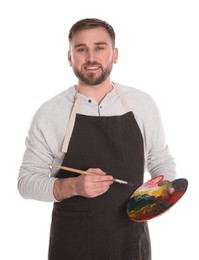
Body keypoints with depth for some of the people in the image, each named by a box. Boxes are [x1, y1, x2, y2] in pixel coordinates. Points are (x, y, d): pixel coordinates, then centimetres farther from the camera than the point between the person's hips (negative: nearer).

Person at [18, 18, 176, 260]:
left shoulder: (143, 104, 0)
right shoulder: (49, 113, -7)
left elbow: (161, 161, 11)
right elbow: (27, 181, -4)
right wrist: (73, 186, -21)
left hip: (132, 240, 2)